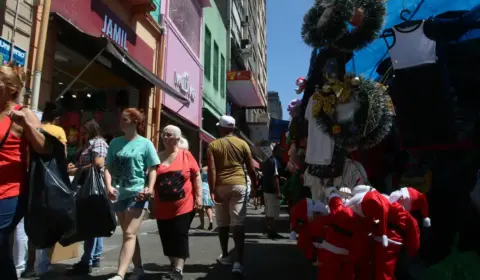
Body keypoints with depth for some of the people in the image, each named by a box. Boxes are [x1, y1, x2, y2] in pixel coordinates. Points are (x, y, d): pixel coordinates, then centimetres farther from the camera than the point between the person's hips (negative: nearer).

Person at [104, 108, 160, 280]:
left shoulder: (145, 143, -2)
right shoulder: (115, 143, 10)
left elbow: (152, 169, -2)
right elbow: (108, 167, 9)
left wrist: (149, 188, -16)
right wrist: (109, 186, -9)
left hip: (137, 195, -5)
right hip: (119, 195, 5)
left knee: (129, 234, -11)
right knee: (129, 234, 14)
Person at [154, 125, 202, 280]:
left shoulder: (186, 154, -3)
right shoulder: (158, 157, 4)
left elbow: (196, 176, -1)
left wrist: (199, 196, -6)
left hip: (184, 205, -4)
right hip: (163, 208, 4)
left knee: (180, 235, -3)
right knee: (167, 237, 13)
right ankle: (174, 264, 35)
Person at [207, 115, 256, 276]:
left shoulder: (213, 145, 3)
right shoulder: (242, 144, 5)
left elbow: (211, 169, -7)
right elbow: (251, 168, 6)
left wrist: (212, 190, -7)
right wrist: (254, 186, 17)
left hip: (220, 186, 1)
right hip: (238, 185, 0)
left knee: (223, 223, 14)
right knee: (238, 223, -3)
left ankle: (225, 256, 26)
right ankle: (239, 261, -12)